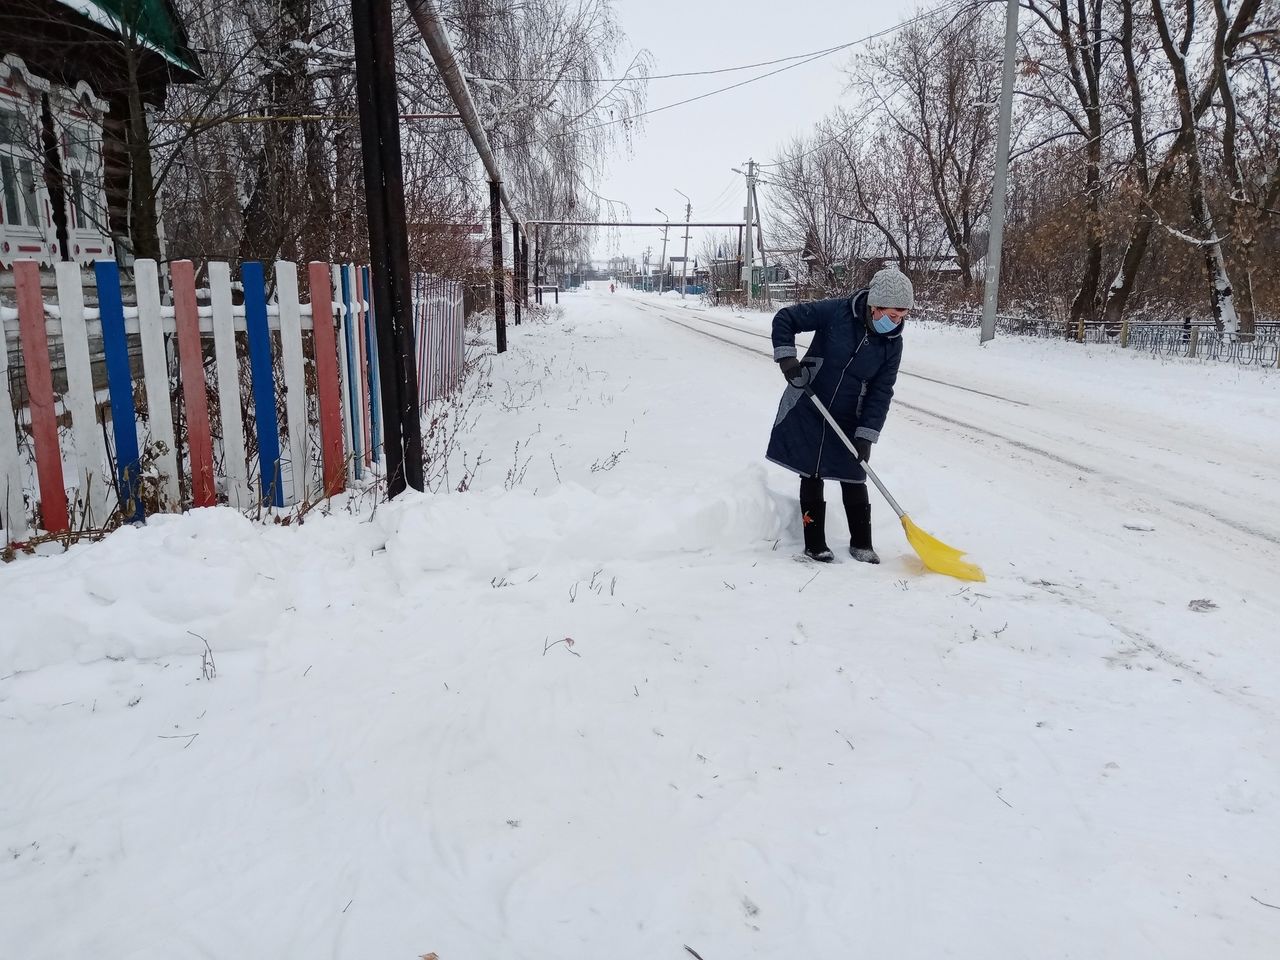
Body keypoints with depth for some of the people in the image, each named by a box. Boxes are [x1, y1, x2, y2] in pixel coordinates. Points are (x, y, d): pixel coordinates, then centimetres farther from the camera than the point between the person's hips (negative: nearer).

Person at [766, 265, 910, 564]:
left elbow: (881, 392, -6)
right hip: (807, 409, -2)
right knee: (811, 477, 5)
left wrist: (866, 436, -12)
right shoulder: (836, 312, -18)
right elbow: (785, 319, -10)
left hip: (848, 419, 2)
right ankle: (815, 543, 18)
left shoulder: (892, 343, -8)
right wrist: (786, 357, -21)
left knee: (854, 480, 7)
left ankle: (861, 543, 23)